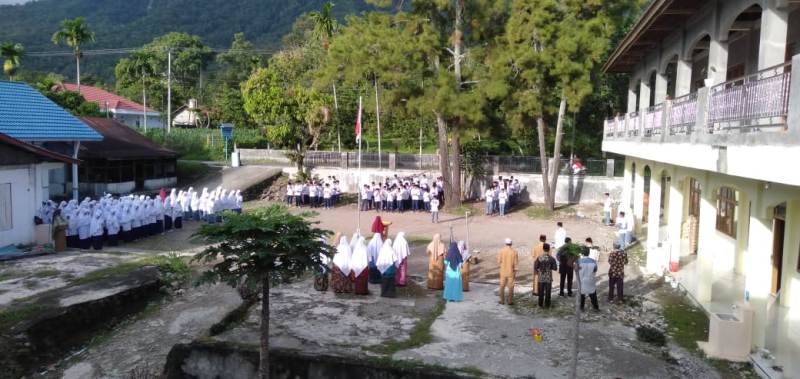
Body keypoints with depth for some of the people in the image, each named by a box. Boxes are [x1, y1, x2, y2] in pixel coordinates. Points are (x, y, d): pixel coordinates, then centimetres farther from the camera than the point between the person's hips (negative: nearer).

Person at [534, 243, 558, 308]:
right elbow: (555, 268, -7)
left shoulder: (539, 258, -8)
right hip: (548, 278, -1)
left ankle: (540, 304, 19)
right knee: (548, 292, 10)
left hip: (541, 278, 1)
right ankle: (547, 304, 14)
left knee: (541, 292, 13)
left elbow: (535, 267, -6)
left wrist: (537, 273, 12)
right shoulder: (551, 259, -11)